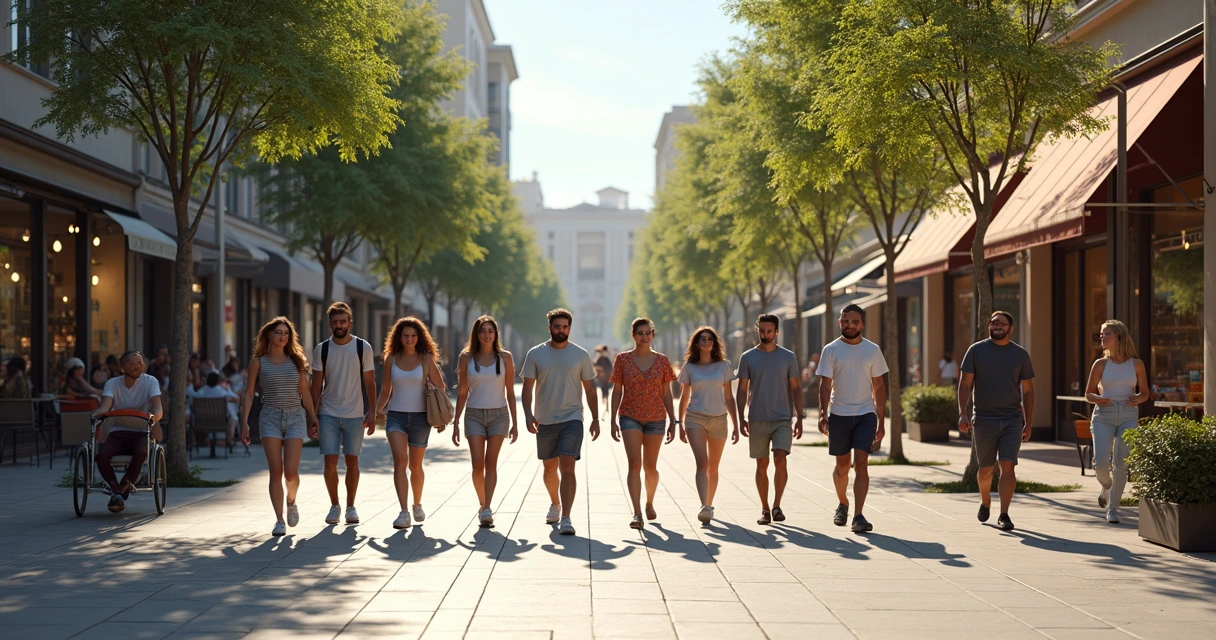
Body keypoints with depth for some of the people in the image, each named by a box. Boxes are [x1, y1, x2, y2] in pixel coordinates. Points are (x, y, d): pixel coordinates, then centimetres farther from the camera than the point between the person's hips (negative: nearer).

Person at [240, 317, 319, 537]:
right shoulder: (258, 362, 4)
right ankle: (279, 520, 2)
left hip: (295, 417, 1)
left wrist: (313, 418, 12)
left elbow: (305, 391, 14)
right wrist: (244, 423, -4)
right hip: (270, 417, -1)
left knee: (291, 471, -8)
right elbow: (249, 394, 3)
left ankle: (291, 501, 24)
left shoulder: (296, 360, 9)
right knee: (276, 472, -6)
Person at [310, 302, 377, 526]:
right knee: (330, 462, -4)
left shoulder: (363, 347, -1)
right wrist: (312, 415, 0)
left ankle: (350, 507, 16)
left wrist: (372, 413, -5)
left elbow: (370, 382, 2)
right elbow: (316, 385, 6)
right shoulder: (321, 350, 2)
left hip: (355, 414, 0)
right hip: (328, 414, 1)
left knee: (352, 462, 5)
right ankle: (334, 506, 12)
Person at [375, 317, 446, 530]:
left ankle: (417, 504, 35)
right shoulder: (391, 359, 5)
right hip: (396, 415, 0)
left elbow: (440, 388, 4)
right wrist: (376, 412, 8)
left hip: (420, 417, 0)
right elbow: (386, 390, 15)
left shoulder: (426, 359, 0)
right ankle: (404, 512, -21)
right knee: (400, 461, -17)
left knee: (415, 465, 11)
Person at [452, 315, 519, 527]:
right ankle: (482, 504, 13)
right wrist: (456, 422, 4)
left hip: (499, 414, 0)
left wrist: (514, 422, 3)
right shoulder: (466, 358, 2)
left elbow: (510, 392, 5)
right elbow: (462, 392, 7)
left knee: (491, 462, -6)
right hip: (474, 415, 0)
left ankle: (487, 509, -9)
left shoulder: (505, 357, 2)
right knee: (478, 464, -7)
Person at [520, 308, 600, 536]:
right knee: (550, 468, 16)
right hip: (545, 421, 2)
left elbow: (589, 389, 7)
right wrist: (528, 414, -12)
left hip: (572, 418, -2)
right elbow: (528, 387, 1)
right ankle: (555, 504, 41)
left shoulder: (580, 355, 2)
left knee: (567, 468, -14)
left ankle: (565, 518, -16)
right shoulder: (535, 354, 2)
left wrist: (595, 419, 3)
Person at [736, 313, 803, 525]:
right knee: (761, 464, 5)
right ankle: (765, 509, 15)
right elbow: (742, 390, 5)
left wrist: (799, 417, 0)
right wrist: (741, 418, -3)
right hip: (757, 420, 1)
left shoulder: (788, 357, 4)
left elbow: (795, 388, 6)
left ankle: (777, 506, -4)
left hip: (782, 419, -1)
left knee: (780, 460, -15)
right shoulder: (747, 357, 3)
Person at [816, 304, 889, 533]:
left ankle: (858, 515, -13)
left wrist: (881, 421, 5)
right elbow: (825, 385, -4)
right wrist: (823, 414, -17)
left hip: (866, 414, 0)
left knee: (861, 463, -11)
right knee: (842, 465, 11)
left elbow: (879, 387, 8)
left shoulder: (872, 350, 5)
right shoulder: (831, 350, 0)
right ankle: (842, 504, 35)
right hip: (839, 414, 0)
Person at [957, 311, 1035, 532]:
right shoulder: (976, 350, 2)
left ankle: (1004, 515, -7)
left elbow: (1027, 391, 9)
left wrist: (1028, 424, 5)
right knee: (985, 470, 10)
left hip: (1012, 420, 0)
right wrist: (962, 413, -12)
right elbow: (965, 384, 0)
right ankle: (985, 502, 37)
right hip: (984, 420, 0)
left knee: (1008, 466, -11)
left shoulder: (1020, 354, 6)